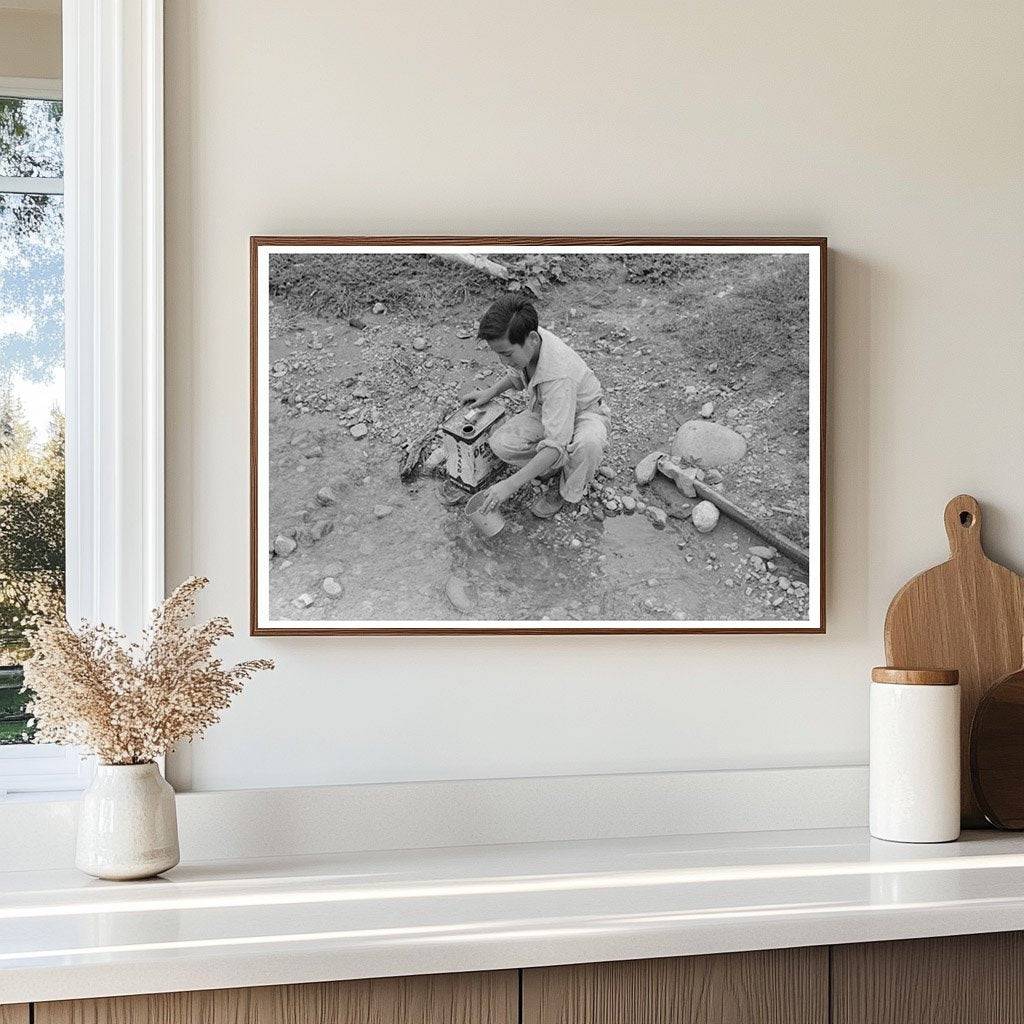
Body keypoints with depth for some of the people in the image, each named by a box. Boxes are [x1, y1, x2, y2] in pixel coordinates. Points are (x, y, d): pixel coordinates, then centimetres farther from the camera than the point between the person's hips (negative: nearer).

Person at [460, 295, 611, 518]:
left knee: (587, 444, -42)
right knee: (500, 443, -18)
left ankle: (569, 492, -10)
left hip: (584, 413, -7)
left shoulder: (558, 373, -43)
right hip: (544, 410, 7)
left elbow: (556, 444, -42)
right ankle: (560, 463, 5)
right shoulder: (522, 341, -20)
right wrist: (490, 392, -2)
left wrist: (511, 484, -42)